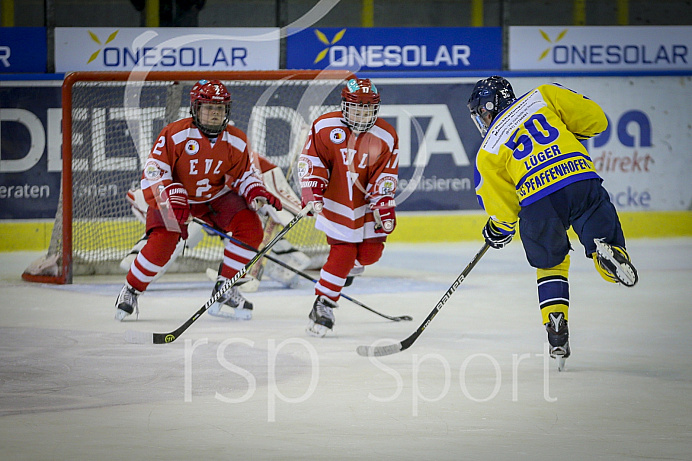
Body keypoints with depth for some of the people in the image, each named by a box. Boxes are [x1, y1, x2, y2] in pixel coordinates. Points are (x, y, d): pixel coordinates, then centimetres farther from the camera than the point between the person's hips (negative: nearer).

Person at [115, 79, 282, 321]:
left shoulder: (236, 142, -7)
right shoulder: (175, 134, -21)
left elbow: (244, 174, 5)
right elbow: (154, 170, -22)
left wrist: (256, 192, -17)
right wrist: (172, 201, -34)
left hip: (216, 197, 4)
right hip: (174, 195, -4)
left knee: (251, 227, -17)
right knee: (161, 242, -26)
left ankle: (224, 290, -4)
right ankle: (131, 290, 0)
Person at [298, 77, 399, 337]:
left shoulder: (386, 137, -7)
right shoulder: (324, 127, -10)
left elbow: (385, 178, -6)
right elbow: (311, 160, -6)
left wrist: (384, 208, -16)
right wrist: (312, 191, -16)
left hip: (367, 203, 3)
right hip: (335, 202, -3)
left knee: (370, 253, -3)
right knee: (342, 254, -11)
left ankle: (352, 262, 33)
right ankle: (323, 305, 0)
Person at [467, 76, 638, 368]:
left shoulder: (488, 152, 17)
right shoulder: (541, 97, 19)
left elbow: (503, 209, 16)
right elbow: (594, 119, 14)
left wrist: (498, 231, 37)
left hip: (537, 204, 0)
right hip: (582, 181, 0)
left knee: (550, 264, 22)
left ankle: (556, 329, 9)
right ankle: (608, 252, -26)